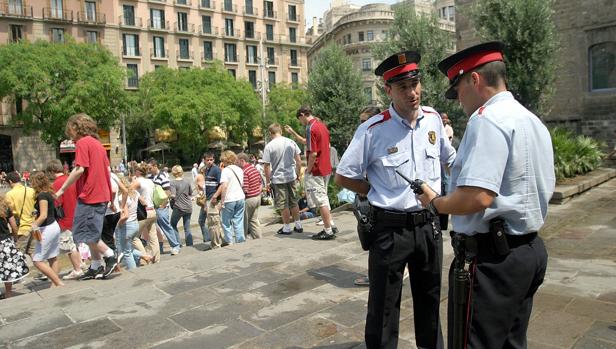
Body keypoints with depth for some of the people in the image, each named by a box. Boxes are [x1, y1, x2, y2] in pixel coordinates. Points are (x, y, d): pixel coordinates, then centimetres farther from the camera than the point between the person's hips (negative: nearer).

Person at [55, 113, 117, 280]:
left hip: (89, 195, -9)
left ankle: (109, 255, 0)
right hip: (102, 195, 9)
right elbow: (107, 169, 17)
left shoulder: (82, 143, -9)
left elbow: (79, 169, -18)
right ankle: (96, 266, 17)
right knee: (92, 234, 14)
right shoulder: (97, 143, 17)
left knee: (84, 233, -2)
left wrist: (62, 189, -9)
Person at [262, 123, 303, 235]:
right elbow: (299, 161, 5)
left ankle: (287, 228, 14)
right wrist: (298, 174, 17)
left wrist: (267, 182, -1)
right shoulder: (291, 142, 1)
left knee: (283, 205, 6)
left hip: (278, 179, -4)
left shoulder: (269, 146, -11)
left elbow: (266, 166, -10)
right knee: (294, 202, 16)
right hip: (292, 177, 4)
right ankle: (298, 226, 23)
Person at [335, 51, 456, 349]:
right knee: (383, 305, 8)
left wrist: (438, 193, 11)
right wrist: (381, 194, -6)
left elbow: (449, 157, 19)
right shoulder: (372, 130, -15)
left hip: (428, 224, 5)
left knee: (430, 299, 23)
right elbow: (343, 177, -7)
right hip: (390, 228, -4)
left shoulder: (433, 118, 1)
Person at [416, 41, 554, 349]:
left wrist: (434, 202, -10)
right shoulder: (534, 121, 14)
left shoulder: (487, 119, -17)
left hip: (492, 257, -10)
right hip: (530, 250, 10)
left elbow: (476, 197, -29)